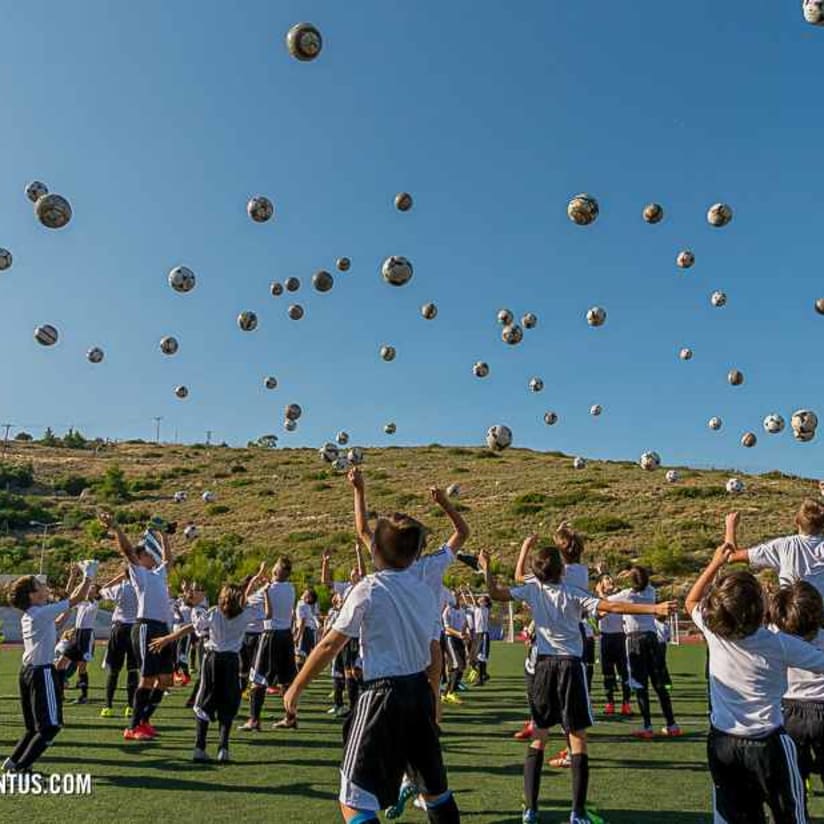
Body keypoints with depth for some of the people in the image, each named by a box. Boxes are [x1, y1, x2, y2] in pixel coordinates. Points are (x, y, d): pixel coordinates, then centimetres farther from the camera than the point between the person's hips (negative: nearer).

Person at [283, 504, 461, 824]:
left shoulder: (368, 590, -11)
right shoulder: (425, 590, 6)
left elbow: (329, 646, -9)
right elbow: (431, 648, 12)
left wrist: (296, 687, 2)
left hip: (383, 693, -7)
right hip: (420, 690, 7)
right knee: (435, 788, 22)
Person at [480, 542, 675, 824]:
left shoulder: (532, 589, -1)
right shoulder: (573, 594, -6)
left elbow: (495, 593, -5)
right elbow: (612, 606, -13)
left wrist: (486, 567, 5)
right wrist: (654, 609, -14)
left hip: (544, 665, 3)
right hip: (571, 666, -2)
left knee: (538, 737, 10)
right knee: (578, 739, 3)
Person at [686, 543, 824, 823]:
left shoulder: (713, 632, -11)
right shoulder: (779, 644, -20)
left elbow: (691, 602, 10)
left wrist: (715, 564, 9)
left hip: (721, 743, 3)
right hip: (767, 744, -3)